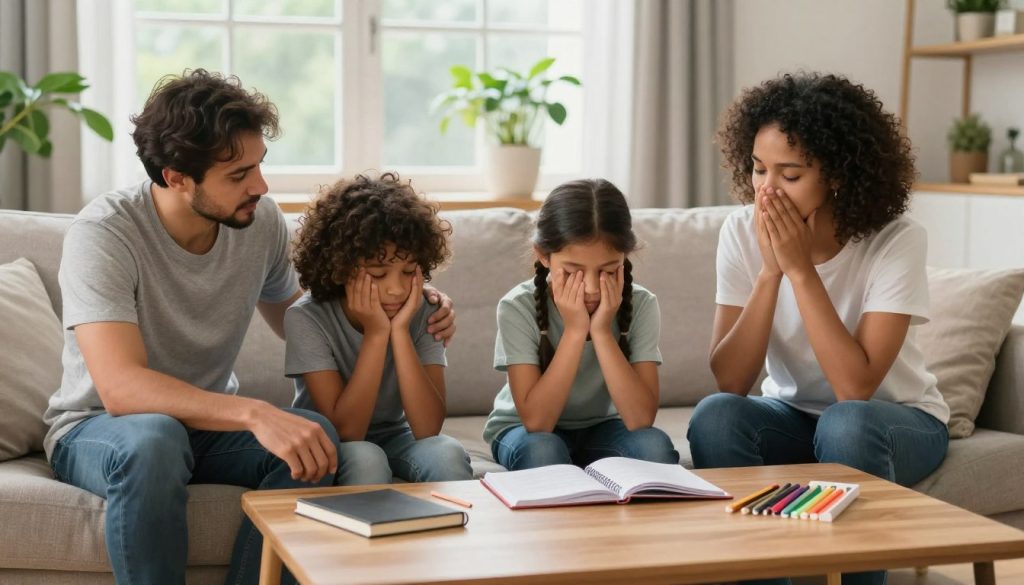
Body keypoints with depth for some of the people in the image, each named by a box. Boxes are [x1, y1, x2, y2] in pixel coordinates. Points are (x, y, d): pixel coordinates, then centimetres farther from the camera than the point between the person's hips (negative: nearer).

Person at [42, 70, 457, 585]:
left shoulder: (261, 220, -7)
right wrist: (253, 413, -47)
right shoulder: (103, 233, -23)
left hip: (209, 422, 4)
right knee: (153, 439, -39)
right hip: (99, 428, -4)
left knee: (316, 434, -25)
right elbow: (120, 386, -35)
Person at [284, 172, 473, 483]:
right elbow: (345, 431, -26)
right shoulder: (306, 318, -22)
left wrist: (400, 331, -29)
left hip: (395, 437, 2)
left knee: (447, 454, -29)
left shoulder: (422, 312, -15)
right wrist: (376, 333, -31)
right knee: (365, 459, -34)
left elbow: (428, 429, -23)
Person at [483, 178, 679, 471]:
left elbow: (640, 420, -26)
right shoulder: (519, 308, -22)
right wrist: (574, 330, -33)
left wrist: (601, 331, -32)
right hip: (524, 431, -2)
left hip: (602, 429, 2)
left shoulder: (640, 305, -17)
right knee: (542, 451, -35)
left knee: (654, 445, -29)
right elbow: (537, 422, -28)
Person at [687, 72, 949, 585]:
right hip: (793, 413, 3)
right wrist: (770, 271, -29)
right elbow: (729, 382, -20)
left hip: (896, 420, -3)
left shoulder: (897, 241, -23)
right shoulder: (742, 232, -14)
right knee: (714, 416, -27)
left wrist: (800, 269, -32)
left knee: (844, 425, -36)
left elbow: (855, 387, -31)